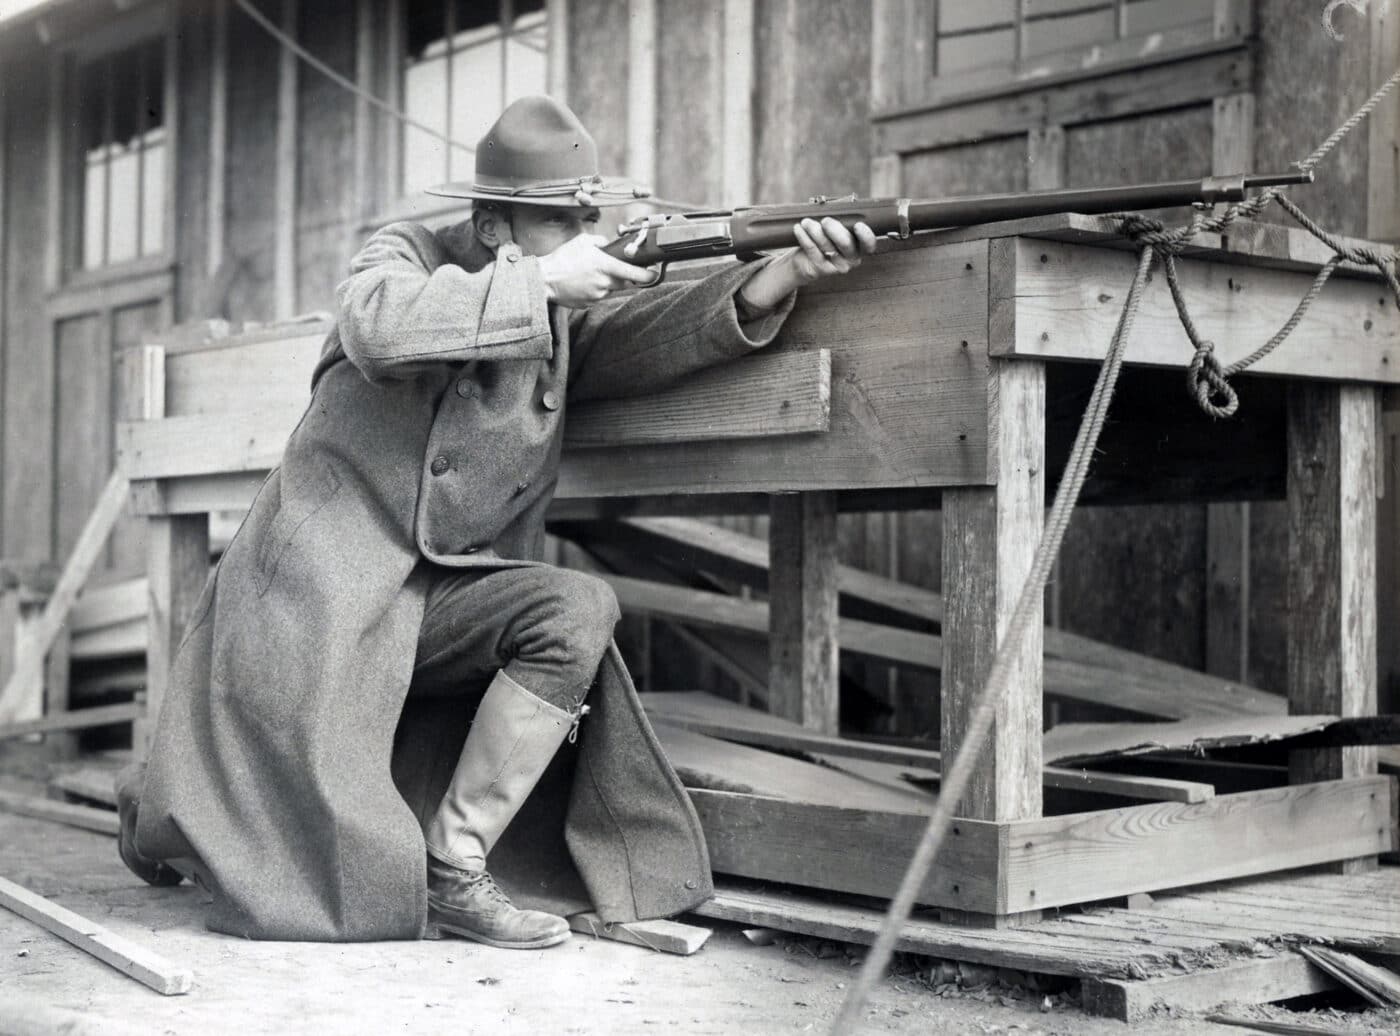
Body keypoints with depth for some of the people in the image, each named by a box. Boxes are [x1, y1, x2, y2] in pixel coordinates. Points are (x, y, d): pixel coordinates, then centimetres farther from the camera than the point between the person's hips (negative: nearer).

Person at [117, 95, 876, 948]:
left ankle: (456, 869, -15)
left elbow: (661, 330, -10)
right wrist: (542, 281, -25)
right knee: (308, 849, -7)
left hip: (439, 600, 5)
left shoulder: (570, 313, 8)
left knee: (579, 610, -23)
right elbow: (377, 326, -27)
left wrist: (789, 272, -27)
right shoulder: (406, 255, -4)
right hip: (318, 589, -5)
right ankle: (160, 806, 29)